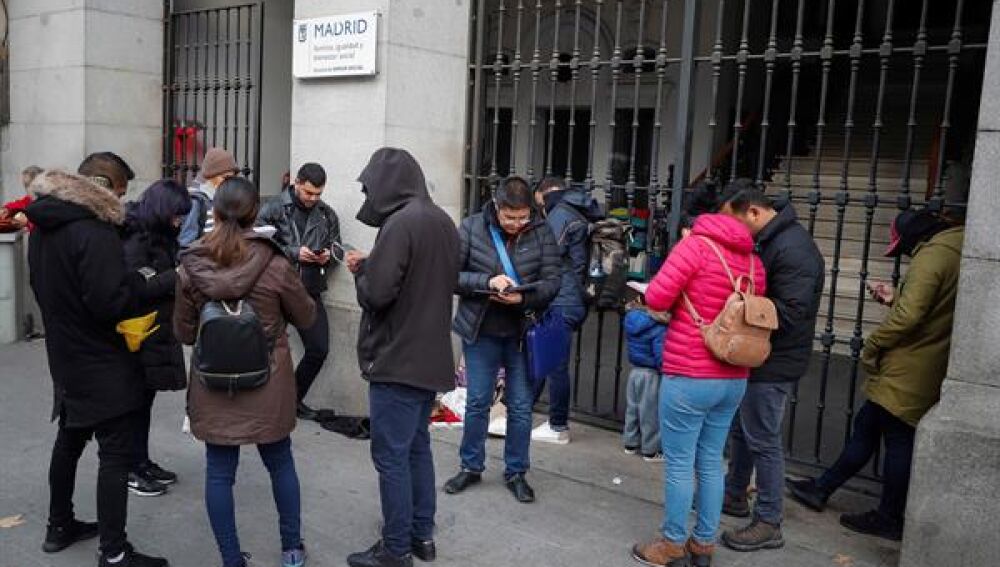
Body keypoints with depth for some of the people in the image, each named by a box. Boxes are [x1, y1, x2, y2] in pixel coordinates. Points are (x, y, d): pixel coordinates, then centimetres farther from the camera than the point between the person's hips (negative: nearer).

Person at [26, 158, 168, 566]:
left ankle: (59, 527, 37)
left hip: (66, 357, 9)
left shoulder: (44, 227, 7)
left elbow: (42, 287, 16)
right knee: (116, 454, -3)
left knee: (70, 438, 22)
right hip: (103, 365, -9)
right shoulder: (93, 231, -23)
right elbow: (111, 303, -27)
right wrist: (137, 280, -12)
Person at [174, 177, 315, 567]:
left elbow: (183, 333, 1)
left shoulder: (191, 268, -9)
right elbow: (306, 317, -1)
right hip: (267, 384, -1)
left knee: (219, 472, 12)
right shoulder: (275, 265, -16)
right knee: (280, 463, 17)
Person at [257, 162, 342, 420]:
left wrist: (329, 254, -6)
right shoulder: (273, 208, -6)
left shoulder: (327, 214, 9)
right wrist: (294, 252, -19)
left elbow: (337, 247, 17)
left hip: (310, 291, 5)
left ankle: (294, 398, 26)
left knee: (319, 349, 6)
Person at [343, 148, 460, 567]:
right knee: (417, 447, 19)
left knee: (391, 456, 2)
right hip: (431, 357, 9)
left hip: (397, 360, -9)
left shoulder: (400, 223, -19)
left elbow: (376, 293, -23)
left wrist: (360, 268, -1)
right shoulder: (443, 220, 8)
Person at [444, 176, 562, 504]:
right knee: (477, 403, 11)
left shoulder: (541, 232, -7)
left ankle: (516, 472, 25)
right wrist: (486, 281, -24)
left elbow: (553, 279, -8)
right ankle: (471, 467, 29)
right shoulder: (472, 228, -8)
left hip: (522, 332, 1)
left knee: (521, 407, 9)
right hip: (480, 332, 0)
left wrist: (524, 296, -26)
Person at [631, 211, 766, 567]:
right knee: (711, 463, 16)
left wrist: (681, 296, 7)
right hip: (734, 380, 7)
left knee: (679, 465, 6)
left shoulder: (697, 244, -11)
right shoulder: (753, 261, 7)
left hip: (689, 377, -6)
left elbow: (656, 298, -13)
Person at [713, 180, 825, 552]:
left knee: (763, 441, 1)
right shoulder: (769, 240, 9)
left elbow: (789, 313, -27)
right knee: (739, 429, 21)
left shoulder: (792, 250, -22)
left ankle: (768, 524, 14)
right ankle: (734, 496, 39)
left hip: (774, 363, -10)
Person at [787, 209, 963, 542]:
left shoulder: (932, 255, -17)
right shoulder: (954, 254, 13)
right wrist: (894, 299, 13)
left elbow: (908, 316, -26)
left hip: (907, 374, -10)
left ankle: (889, 519, 16)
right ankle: (821, 489, 25)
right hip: (925, 372, 10)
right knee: (866, 426, 15)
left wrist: (872, 345, -13)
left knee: (898, 441, 3)